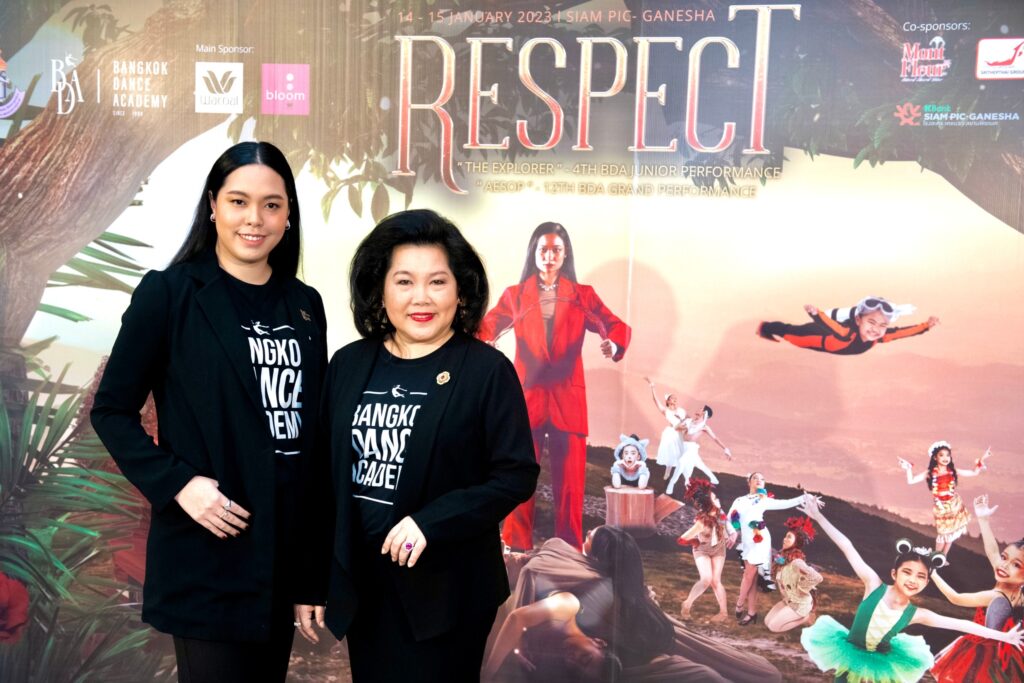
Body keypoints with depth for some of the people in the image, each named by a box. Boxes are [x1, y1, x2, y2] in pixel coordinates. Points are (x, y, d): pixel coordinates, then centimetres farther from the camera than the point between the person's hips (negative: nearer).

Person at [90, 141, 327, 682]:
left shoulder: (305, 304, 8)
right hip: (205, 552, -5)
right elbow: (111, 411, -5)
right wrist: (177, 485, -17)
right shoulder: (168, 293, -6)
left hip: (287, 543, 5)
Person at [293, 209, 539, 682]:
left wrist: (432, 522, -22)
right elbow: (324, 479, 6)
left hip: (447, 588, -4)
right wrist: (311, 582, 8)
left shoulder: (486, 370, -9)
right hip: (361, 585, 4)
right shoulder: (348, 366, 2)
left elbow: (517, 475, -11)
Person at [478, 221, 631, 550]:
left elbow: (616, 326, 3)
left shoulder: (583, 295, 8)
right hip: (526, 397, 0)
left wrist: (613, 344, -20)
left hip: (567, 400, 0)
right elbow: (486, 328, 1)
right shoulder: (515, 296, 9)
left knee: (569, 482, 2)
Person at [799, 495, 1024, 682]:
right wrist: (818, 516, -24)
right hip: (851, 658, -2)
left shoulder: (916, 614, -12)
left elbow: (962, 624, -4)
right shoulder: (873, 584, -19)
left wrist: (1004, 636, -1)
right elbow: (847, 547, -23)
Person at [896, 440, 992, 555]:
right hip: (941, 507, -3)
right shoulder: (930, 473, -14)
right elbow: (911, 481, -16)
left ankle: (943, 557, 33)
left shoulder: (953, 471, -6)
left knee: (952, 533, 14)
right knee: (943, 533, 1)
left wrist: (981, 460, -8)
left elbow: (974, 473, 1)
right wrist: (908, 469, -31)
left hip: (955, 505, 3)